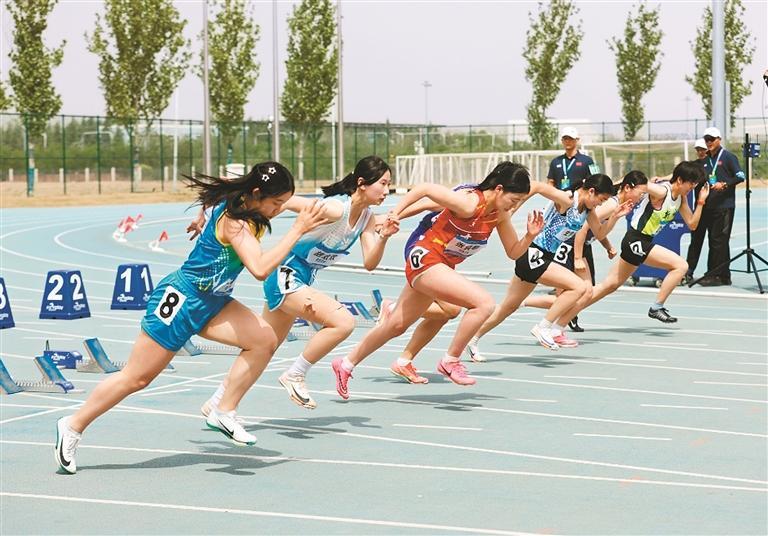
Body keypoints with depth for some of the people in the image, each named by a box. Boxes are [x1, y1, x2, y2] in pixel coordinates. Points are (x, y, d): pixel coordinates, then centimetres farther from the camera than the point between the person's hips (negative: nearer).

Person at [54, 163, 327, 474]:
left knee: (265, 340, -11)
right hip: (181, 297, -9)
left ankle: (224, 413, -2)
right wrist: (298, 229, -34)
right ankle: (73, 426, 14)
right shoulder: (234, 221, -24)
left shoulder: (241, 210, 3)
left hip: (210, 302, 9)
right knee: (136, 378, -2)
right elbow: (260, 269, -38)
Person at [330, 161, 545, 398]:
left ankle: (345, 365, 33)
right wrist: (394, 215, -18)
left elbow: (513, 252, 8)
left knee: (397, 325, 19)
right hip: (425, 257, -9)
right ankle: (450, 361, -10)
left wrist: (530, 235, -10)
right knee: (484, 302, -22)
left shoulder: (501, 214, 0)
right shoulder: (469, 203, -24)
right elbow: (423, 189, -19)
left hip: (442, 267, 9)